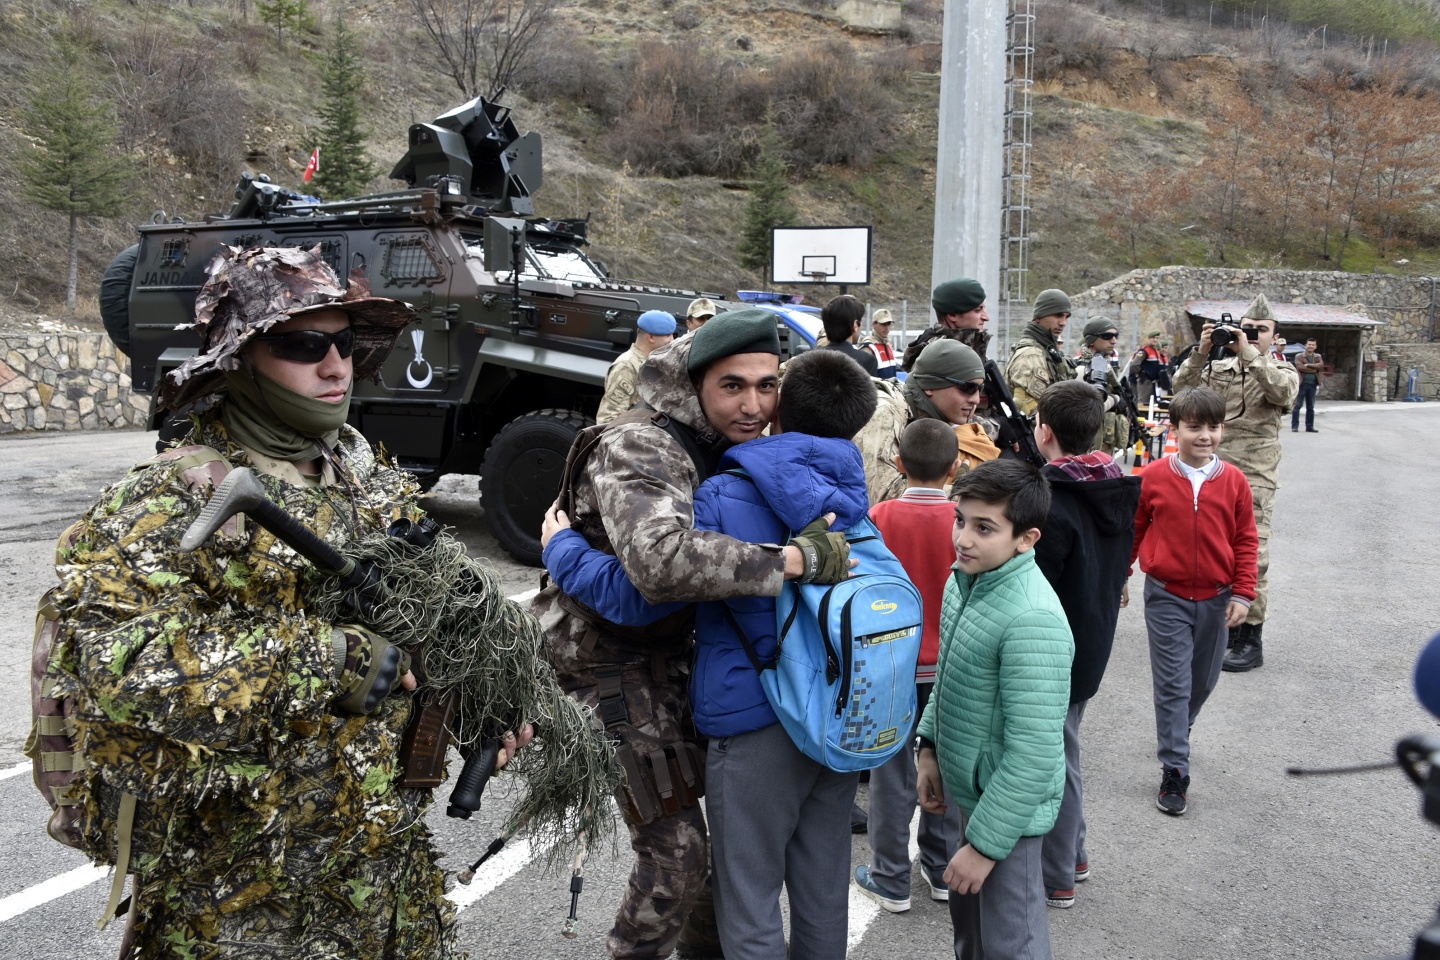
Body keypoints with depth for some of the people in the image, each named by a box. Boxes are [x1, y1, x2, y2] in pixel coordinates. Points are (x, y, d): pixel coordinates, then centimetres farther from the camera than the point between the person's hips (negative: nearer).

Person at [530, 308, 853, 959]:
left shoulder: (738, 453, 2)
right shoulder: (639, 452, -24)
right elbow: (660, 560, -44)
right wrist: (795, 558, -38)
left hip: (676, 653, 8)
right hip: (612, 667, -8)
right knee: (675, 852, -7)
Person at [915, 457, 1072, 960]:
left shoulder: (1031, 619, -30)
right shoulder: (964, 579, -2)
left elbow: (1034, 754, -28)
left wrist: (985, 844, -23)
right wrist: (931, 746, 11)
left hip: (1007, 807, -8)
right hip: (970, 789, 8)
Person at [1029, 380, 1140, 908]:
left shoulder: (1052, 505, -27)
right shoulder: (1118, 489, 2)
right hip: (1093, 645, 9)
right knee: (1062, 752, 24)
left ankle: (1055, 877, 22)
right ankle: (1072, 854, 39)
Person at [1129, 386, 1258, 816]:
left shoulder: (1234, 481, -3)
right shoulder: (1153, 478, -8)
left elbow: (1246, 540, 2)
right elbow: (1133, 528, 3)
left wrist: (1242, 592, -3)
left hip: (1215, 598, 3)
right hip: (1166, 597, -3)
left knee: (1203, 679, 17)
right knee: (1172, 682, -3)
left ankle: (1178, 728, 45)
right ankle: (1174, 770, 4)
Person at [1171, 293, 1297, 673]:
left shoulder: (1282, 371, 5)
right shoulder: (1218, 367, 11)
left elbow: (1285, 391, -17)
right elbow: (1183, 387, -2)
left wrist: (1250, 355, -21)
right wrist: (1201, 352, -15)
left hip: (1255, 477, -4)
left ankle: (1251, 638, 0)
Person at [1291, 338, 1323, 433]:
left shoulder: (1318, 357, 13)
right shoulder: (1299, 356, 1)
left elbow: (1321, 365, -7)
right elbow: (1300, 367, -16)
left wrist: (1308, 365, -16)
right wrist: (1314, 369, -11)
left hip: (1313, 385, 4)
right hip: (1301, 383, -4)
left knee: (1310, 407, 9)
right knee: (1297, 405, -4)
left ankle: (1309, 426, 14)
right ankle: (1294, 426, -2)